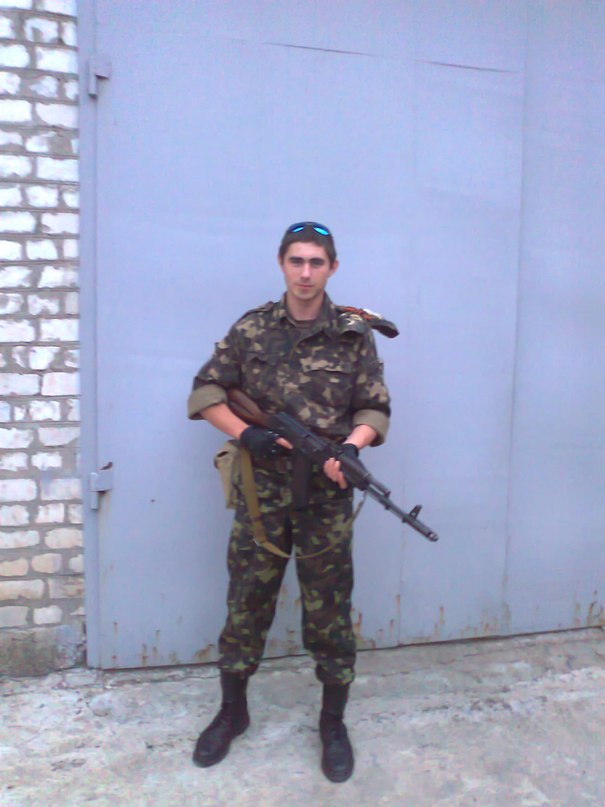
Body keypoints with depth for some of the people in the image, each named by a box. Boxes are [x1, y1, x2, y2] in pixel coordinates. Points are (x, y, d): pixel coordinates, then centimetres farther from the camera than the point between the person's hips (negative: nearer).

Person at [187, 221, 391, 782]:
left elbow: (374, 409, 1)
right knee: (246, 599, 12)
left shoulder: (354, 334, 1)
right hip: (261, 489, 1)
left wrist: (350, 446, -19)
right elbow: (205, 392, 4)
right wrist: (245, 433, -12)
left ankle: (333, 722, 29)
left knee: (328, 606, 8)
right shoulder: (251, 329, 2)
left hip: (327, 492, 0)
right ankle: (232, 710, 33)